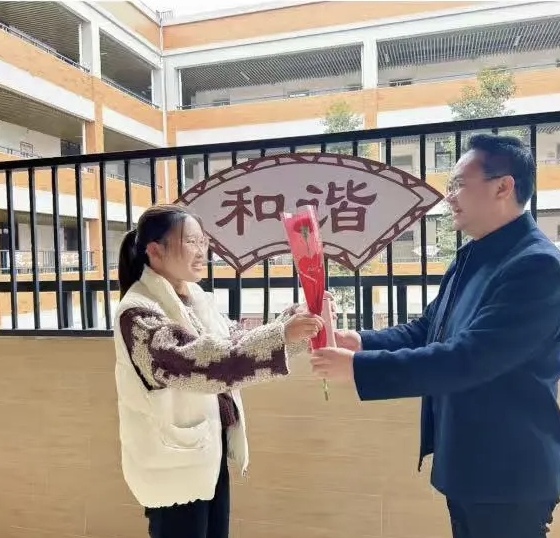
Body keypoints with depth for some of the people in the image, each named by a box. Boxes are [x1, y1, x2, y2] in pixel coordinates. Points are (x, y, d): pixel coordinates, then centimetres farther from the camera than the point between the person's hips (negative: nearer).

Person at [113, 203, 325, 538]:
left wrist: (296, 326, -6)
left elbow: (236, 344, 6)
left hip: (210, 452, 8)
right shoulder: (138, 312, -20)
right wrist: (280, 335, -36)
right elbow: (201, 364, -32)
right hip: (176, 459, -7)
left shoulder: (197, 298, 4)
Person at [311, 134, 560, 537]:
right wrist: (362, 342, -6)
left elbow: (466, 359, -30)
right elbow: (426, 329, 10)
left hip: (508, 473, -8)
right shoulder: (473, 258, 7)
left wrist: (358, 366, -26)